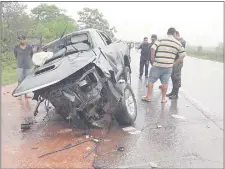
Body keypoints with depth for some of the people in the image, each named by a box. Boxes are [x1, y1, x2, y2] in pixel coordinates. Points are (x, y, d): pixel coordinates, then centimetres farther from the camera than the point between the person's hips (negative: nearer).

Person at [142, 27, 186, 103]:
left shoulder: (161, 40, -2)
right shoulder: (178, 43, 8)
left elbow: (152, 48, -13)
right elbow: (183, 55, 8)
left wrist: (152, 59, -3)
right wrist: (174, 63, 10)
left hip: (157, 65, -2)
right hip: (168, 66, 2)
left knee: (151, 80, 9)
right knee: (165, 82, 10)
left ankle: (148, 96, 15)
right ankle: (163, 98, 18)